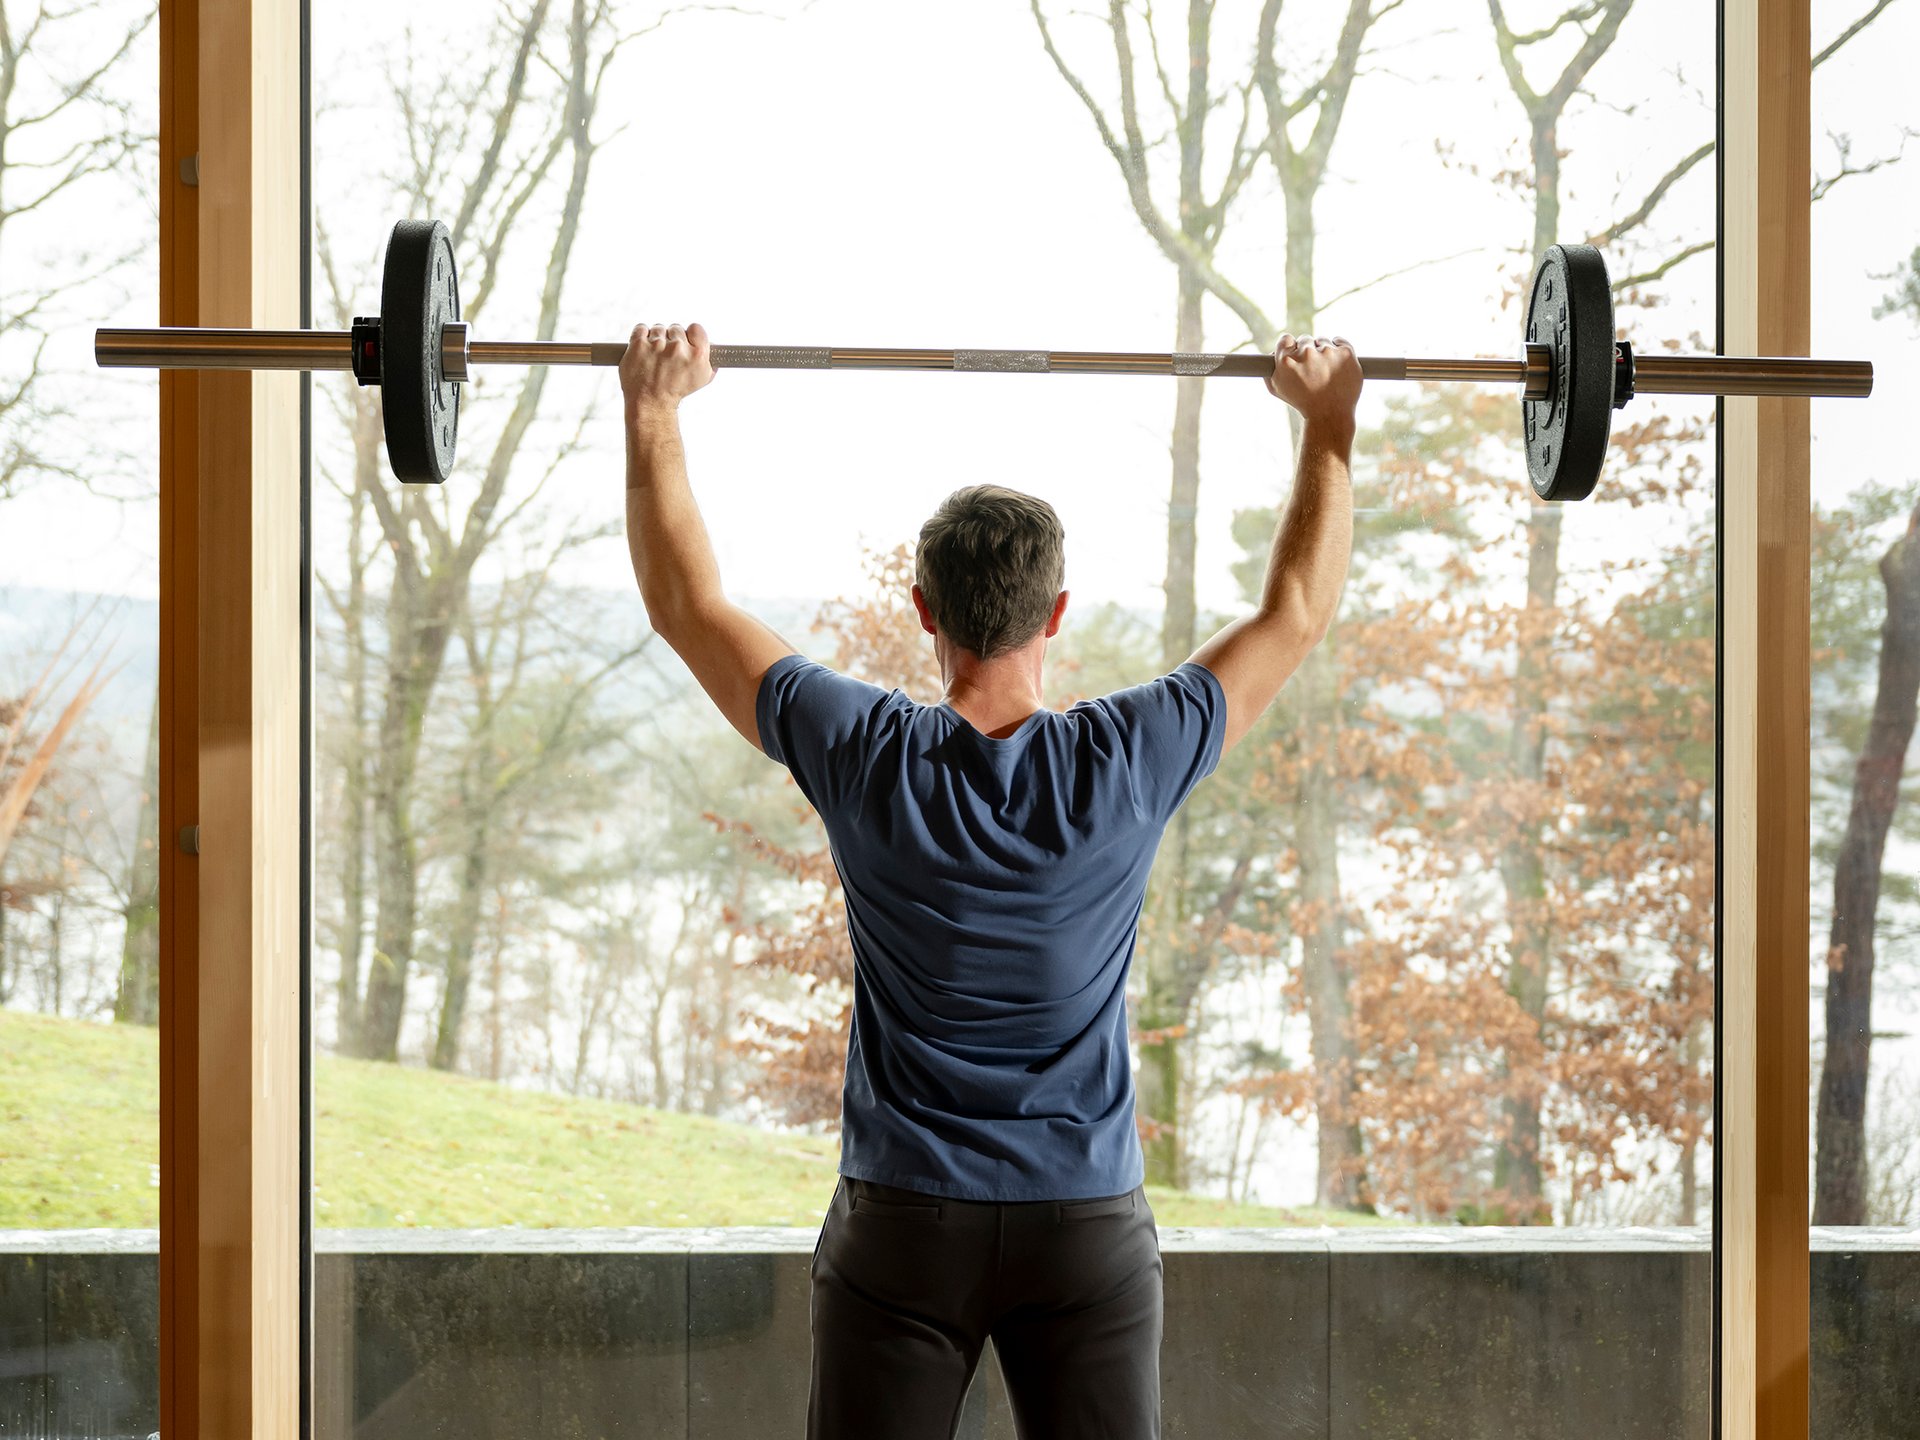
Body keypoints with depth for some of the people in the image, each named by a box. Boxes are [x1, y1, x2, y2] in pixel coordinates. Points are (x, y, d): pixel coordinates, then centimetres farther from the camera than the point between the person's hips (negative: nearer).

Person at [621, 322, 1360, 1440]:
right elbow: (1299, 610, 3)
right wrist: (1328, 423, 12)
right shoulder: (1127, 765, -11)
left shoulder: (864, 759, -11)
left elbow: (689, 601, 1)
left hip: (902, 1225, 0)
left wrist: (654, 412, 10)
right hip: (1089, 1224, 0)